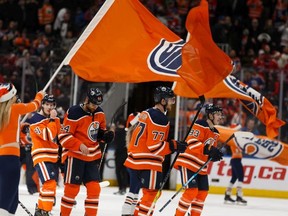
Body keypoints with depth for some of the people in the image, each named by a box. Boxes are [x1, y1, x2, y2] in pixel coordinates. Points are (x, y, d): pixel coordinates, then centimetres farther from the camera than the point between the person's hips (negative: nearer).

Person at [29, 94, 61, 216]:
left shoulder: (53, 118, 15)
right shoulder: (36, 120, -11)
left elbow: (59, 135, 4)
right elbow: (48, 136, -21)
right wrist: (52, 119, -17)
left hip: (53, 157, 8)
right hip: (41, 156, -8)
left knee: (48, 184, 15)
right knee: (50, 183, -21)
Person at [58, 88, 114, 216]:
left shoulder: (99, 113, 5)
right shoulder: (74, 113, -16)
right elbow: (64, 136, -16)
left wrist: (105, 135, -2)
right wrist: (79, 146, -25)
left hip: (92, 157, 6)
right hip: (74, 155, -6)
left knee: (94, 188, 1)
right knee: (72, 188, -5)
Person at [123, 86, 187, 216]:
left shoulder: (146, 113, 15)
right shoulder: (160, 119, -15)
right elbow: (155, 146, -19)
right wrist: (175, 146, -13)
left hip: (134, 160, 10)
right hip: (148, 164, -10)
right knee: (150, 194, -6)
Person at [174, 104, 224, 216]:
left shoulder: (215, 133, 14)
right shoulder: (200, 125, -13)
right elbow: (191, 143, -24)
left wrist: (214, 156, -2)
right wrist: (208, 150, -34)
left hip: (201, 166, 9)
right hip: (188, 163, -9)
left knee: (202, 193, 7)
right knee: (191, 191, -16)